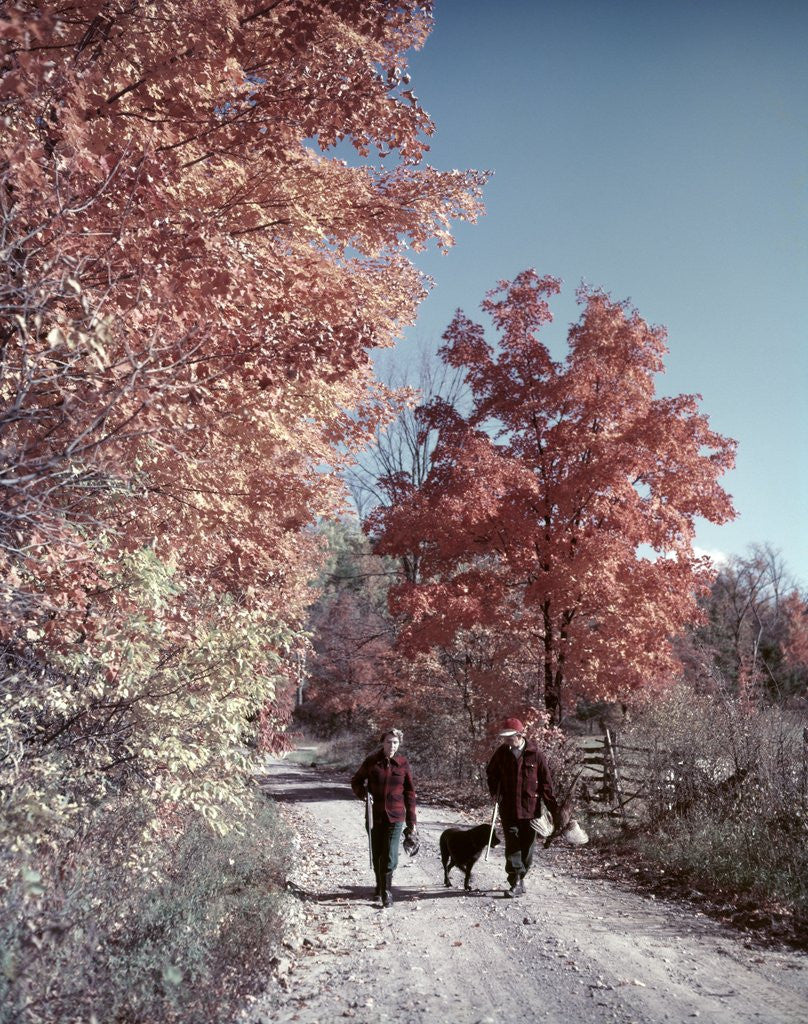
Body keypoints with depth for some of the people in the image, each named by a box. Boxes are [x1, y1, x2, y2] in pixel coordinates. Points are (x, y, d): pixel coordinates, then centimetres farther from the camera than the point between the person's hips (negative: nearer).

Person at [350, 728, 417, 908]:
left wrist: (411, 822, 2)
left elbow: (409, 793, 2)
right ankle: (380, 885, 36)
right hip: (374, 816, 1)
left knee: (390, 856, -7)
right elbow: (356, 781, 8)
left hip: (395, 816, -1)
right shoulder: (371, 761, -6)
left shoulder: (403, 763, -4)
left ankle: (386, 891, 7)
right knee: (377, 855, 14)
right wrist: (363, 793, -14)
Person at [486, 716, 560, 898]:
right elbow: (491, 774, 18)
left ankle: (519, 879, 24)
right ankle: (517, 883, -1)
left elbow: (546, 785, -3)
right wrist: (495, 792, 2)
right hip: (508, 809, 1)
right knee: (512, 846, -5)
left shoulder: (535, 754, -8)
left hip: (530, 809, -1)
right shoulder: (501, 753, 0)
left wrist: (555, 811, -4)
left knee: (527, 847, 8)